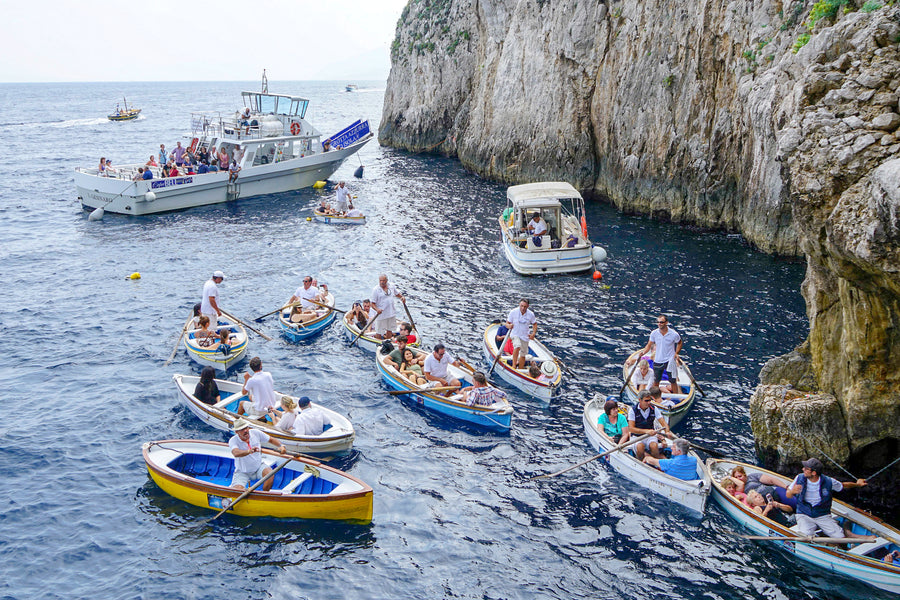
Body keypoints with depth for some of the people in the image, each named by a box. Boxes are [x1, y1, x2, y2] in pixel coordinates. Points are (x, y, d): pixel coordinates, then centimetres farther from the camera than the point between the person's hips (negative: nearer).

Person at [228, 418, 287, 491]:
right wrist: (249, 451, -59)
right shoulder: (233, 441, -20)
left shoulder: (256, 433, -7)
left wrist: (281, 446, -7)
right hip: (242, 472, -2)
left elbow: (271, 440, 9)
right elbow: (236, 453, -42)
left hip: (259, 467, 3)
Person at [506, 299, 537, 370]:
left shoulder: (531, 314, -6)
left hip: (525, 336, 3)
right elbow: (507, 323, -5)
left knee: (523, 354, 10)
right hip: (515, 334, -3)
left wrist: (533, 334, -5)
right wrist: (509, 326, -29)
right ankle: (514, 365, -27)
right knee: (517, 346, -33)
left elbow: (534, 324, 10)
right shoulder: (513, 312, -12)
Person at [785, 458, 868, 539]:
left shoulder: (828, 482, -9)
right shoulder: (800, 478, -8)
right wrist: (792, 491, -25)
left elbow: (843, 486, 12)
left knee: (841, 537, -15)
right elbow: (788, 495, -3)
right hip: (804, 515, 0)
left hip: (823, 516, 0)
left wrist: (857, 484, 3)